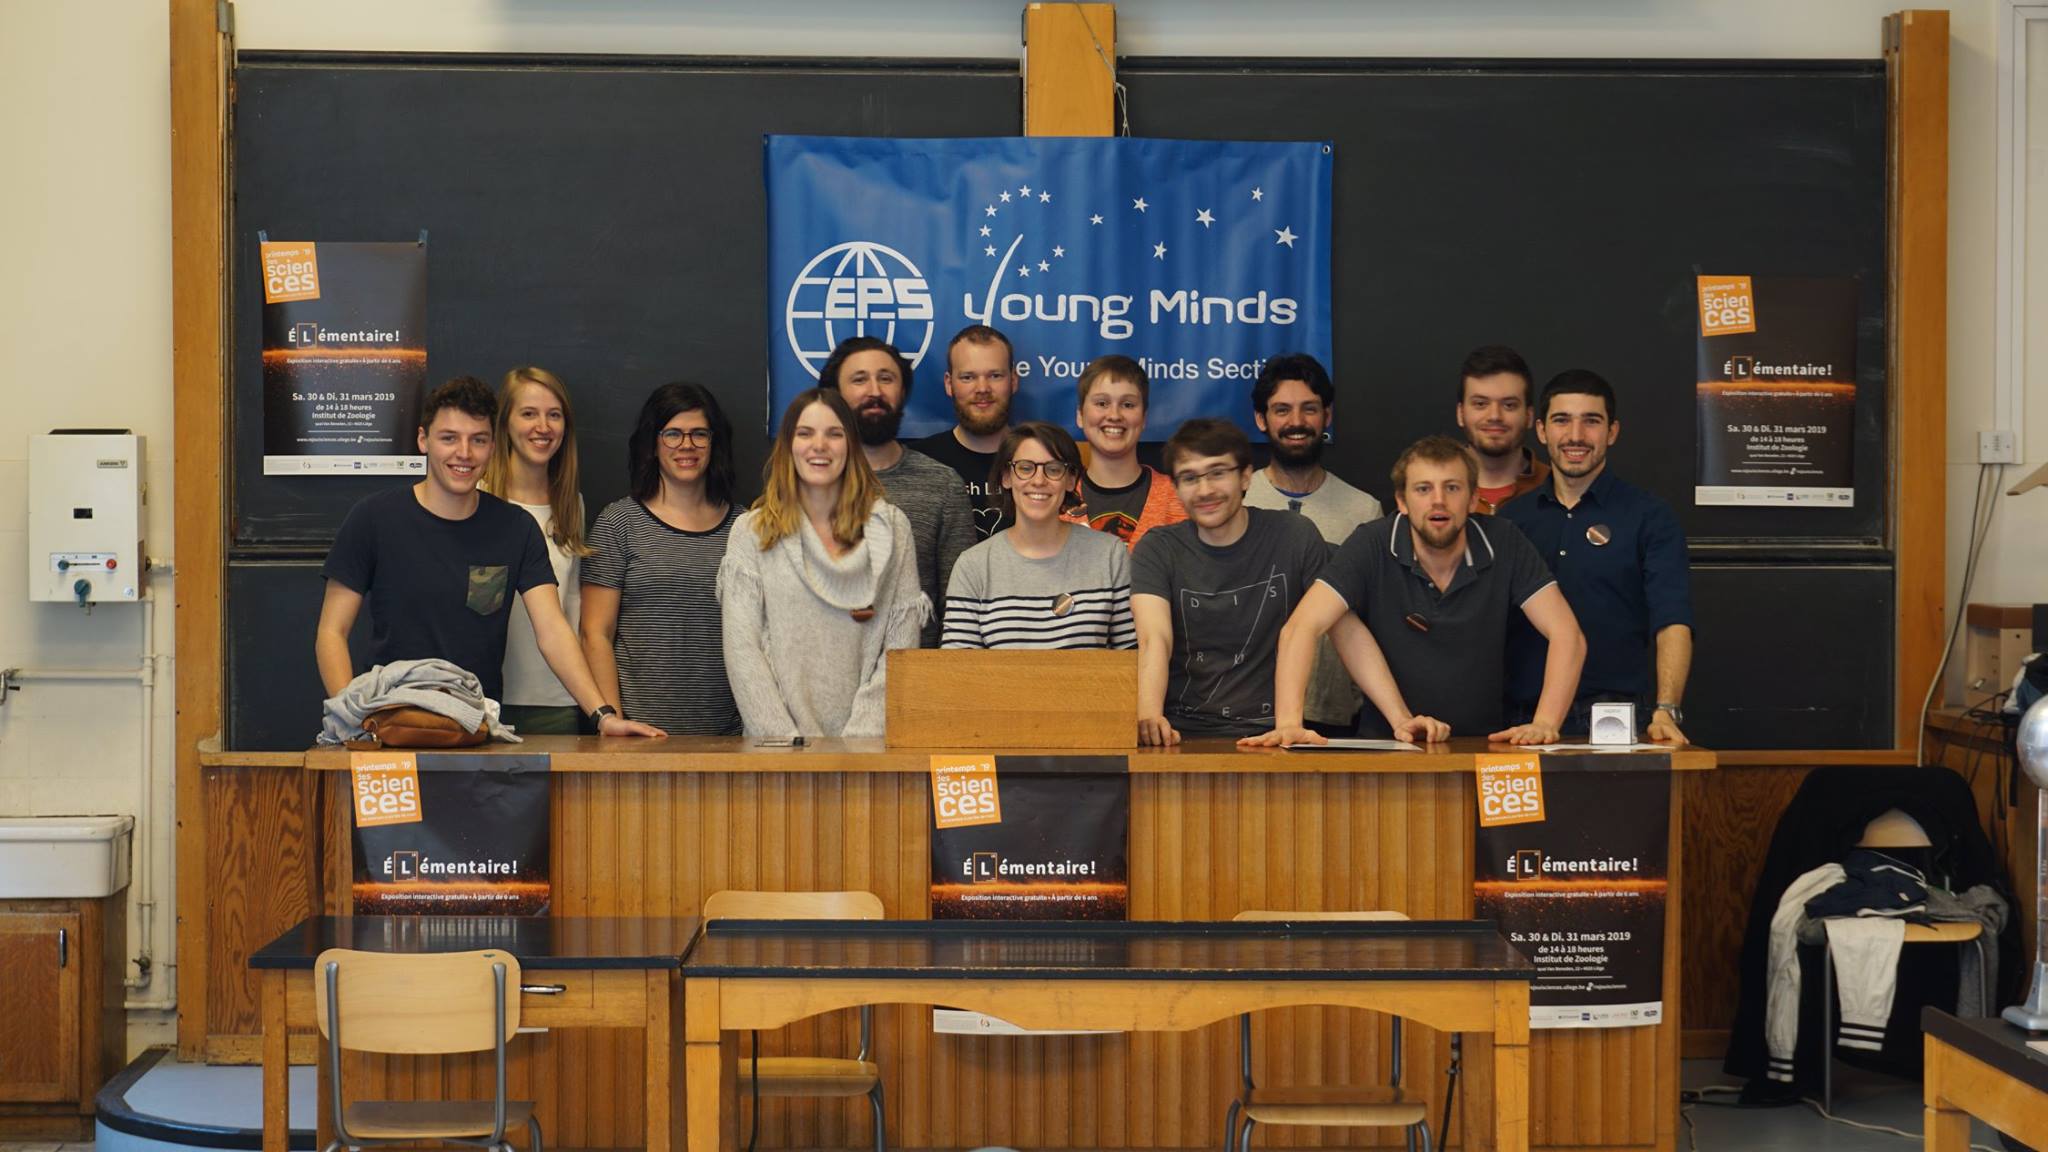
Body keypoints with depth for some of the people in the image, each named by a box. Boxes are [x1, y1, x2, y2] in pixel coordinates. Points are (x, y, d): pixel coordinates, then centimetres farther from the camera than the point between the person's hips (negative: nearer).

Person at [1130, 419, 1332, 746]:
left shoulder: (1295, 538, 3)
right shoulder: (1157, 550, 3)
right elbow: (1155, 638, -12)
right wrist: (1149, 715, -32)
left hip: (1268, 731, 0)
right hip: (1181, 733, 0)